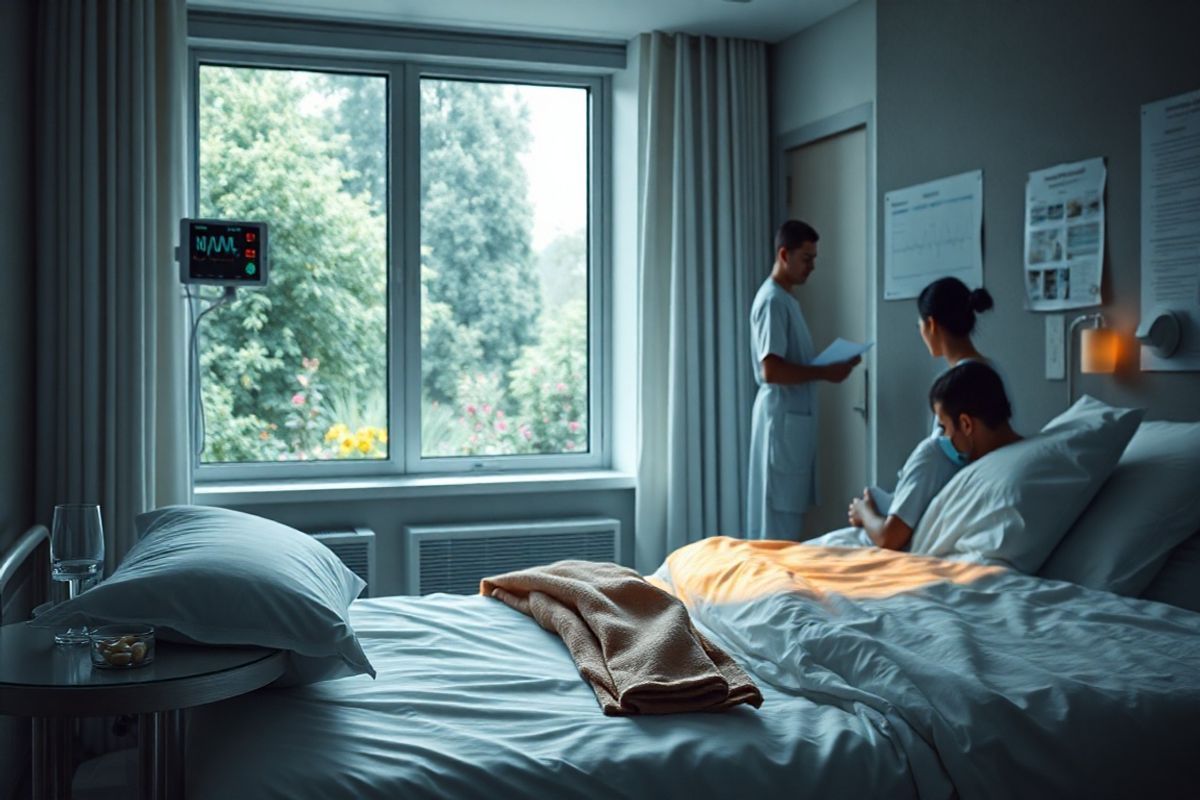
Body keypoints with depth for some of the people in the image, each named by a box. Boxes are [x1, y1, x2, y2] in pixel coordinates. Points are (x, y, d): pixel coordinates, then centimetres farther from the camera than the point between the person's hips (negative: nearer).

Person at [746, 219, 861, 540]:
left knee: (790, 507, 12)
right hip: (782, 416, -10)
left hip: (796, 415, 10)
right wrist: (825, 372, -19)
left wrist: (831, 364, 9)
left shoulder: (786, 299, 16)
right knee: (780, 511, -5)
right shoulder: (772, 300, -15)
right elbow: (771, 369, -24)